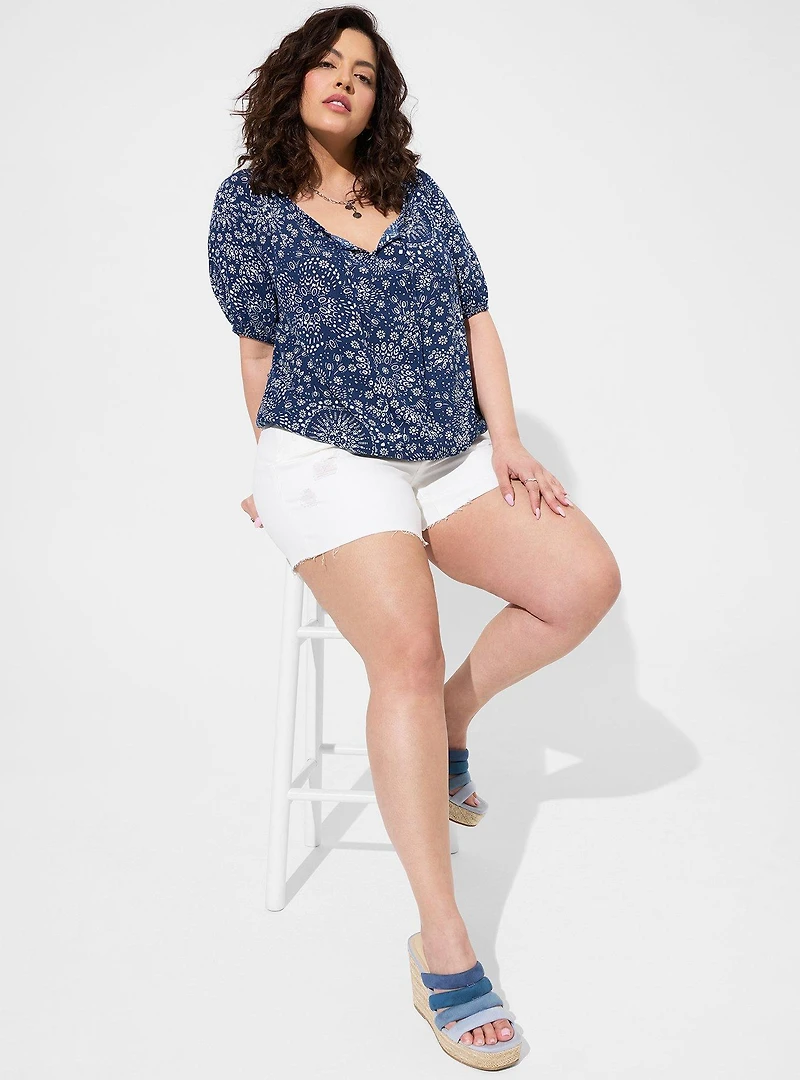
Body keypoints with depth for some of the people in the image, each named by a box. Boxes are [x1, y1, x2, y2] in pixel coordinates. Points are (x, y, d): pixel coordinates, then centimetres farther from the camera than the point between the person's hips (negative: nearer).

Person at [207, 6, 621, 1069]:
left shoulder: (418, 192, 14)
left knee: (587, 581, -16)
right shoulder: (247, 203, 6)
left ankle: (454, 720, 10)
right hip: (327, 461, -4)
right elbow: (259, 347, 7)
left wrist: (507, 441, -1)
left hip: (454, 458, 5)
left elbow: (476, 318, 10)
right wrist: (279, 473, 9)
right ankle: (442, 942, -17)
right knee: (407, 653, -26)